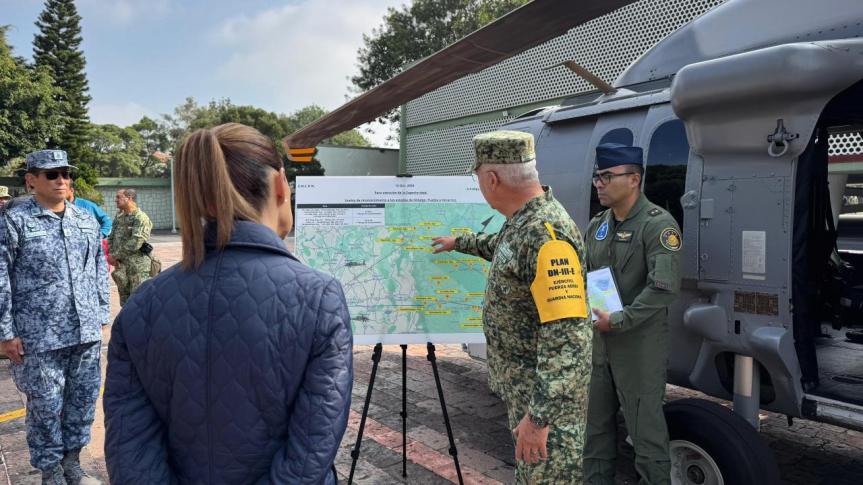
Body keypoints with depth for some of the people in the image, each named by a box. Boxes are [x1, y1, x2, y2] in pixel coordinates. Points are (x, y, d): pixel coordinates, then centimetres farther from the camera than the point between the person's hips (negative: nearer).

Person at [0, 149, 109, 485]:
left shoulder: (86, 220, 9)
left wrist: (101, 315, 11)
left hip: (87, 332, 5)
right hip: (40, 336, -4)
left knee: (84, 399, 13)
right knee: (46, 405, 7)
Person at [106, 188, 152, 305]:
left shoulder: (141, 218, -12)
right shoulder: (119, 217, 13)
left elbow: (136, 243, -19)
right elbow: (111, 237, 16)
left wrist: (116, 255, -12)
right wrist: (112, 255, -1)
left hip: (137, 266, -8)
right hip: (120, 266, 8)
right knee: (124, 300, 15)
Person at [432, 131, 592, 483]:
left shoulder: (546, 233, -28)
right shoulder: (522, 222, 4)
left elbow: (568, 336, -32)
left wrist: (540, 416, -31)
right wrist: (459, 243, 43)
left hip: (546, 393, -10)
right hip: (522, 384, 10)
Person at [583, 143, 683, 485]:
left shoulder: (658, 224, -13)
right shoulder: (597, 225, 10)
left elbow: (665, 288, -22)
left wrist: (617, 321, -21)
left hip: (639, 346, -7)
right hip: (596, 342, 8)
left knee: (646, 430, 2)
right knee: (595, 425, 18)